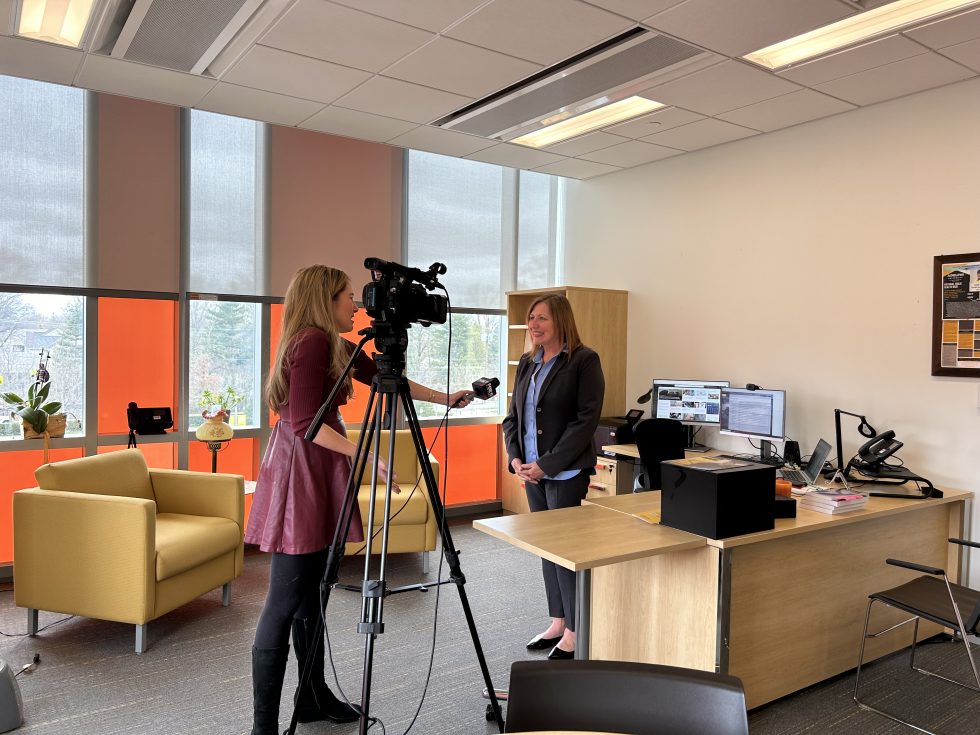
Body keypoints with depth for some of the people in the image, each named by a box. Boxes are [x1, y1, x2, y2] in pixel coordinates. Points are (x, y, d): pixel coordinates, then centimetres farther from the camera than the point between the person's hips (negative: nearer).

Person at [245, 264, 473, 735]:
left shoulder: (333, 344, 16)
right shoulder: (311, 342, -14)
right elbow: (305, 423, -19)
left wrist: (445, 398, 26)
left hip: (319, 471, 10)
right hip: (300, 472, -10)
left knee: (311, 595, 16)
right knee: (284, 602, -5)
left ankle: (314, 697, 28)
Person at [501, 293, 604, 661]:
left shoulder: (584, 360, -9)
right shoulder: (527, 363, 11)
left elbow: (586, 420, -15)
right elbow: (513, 417, 14)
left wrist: (547, 464, -16)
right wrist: (516, 458, -2)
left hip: (566, 472, -7)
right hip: (533, 472, 7)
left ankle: (575, 631, 14)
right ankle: (557, 623, 27)